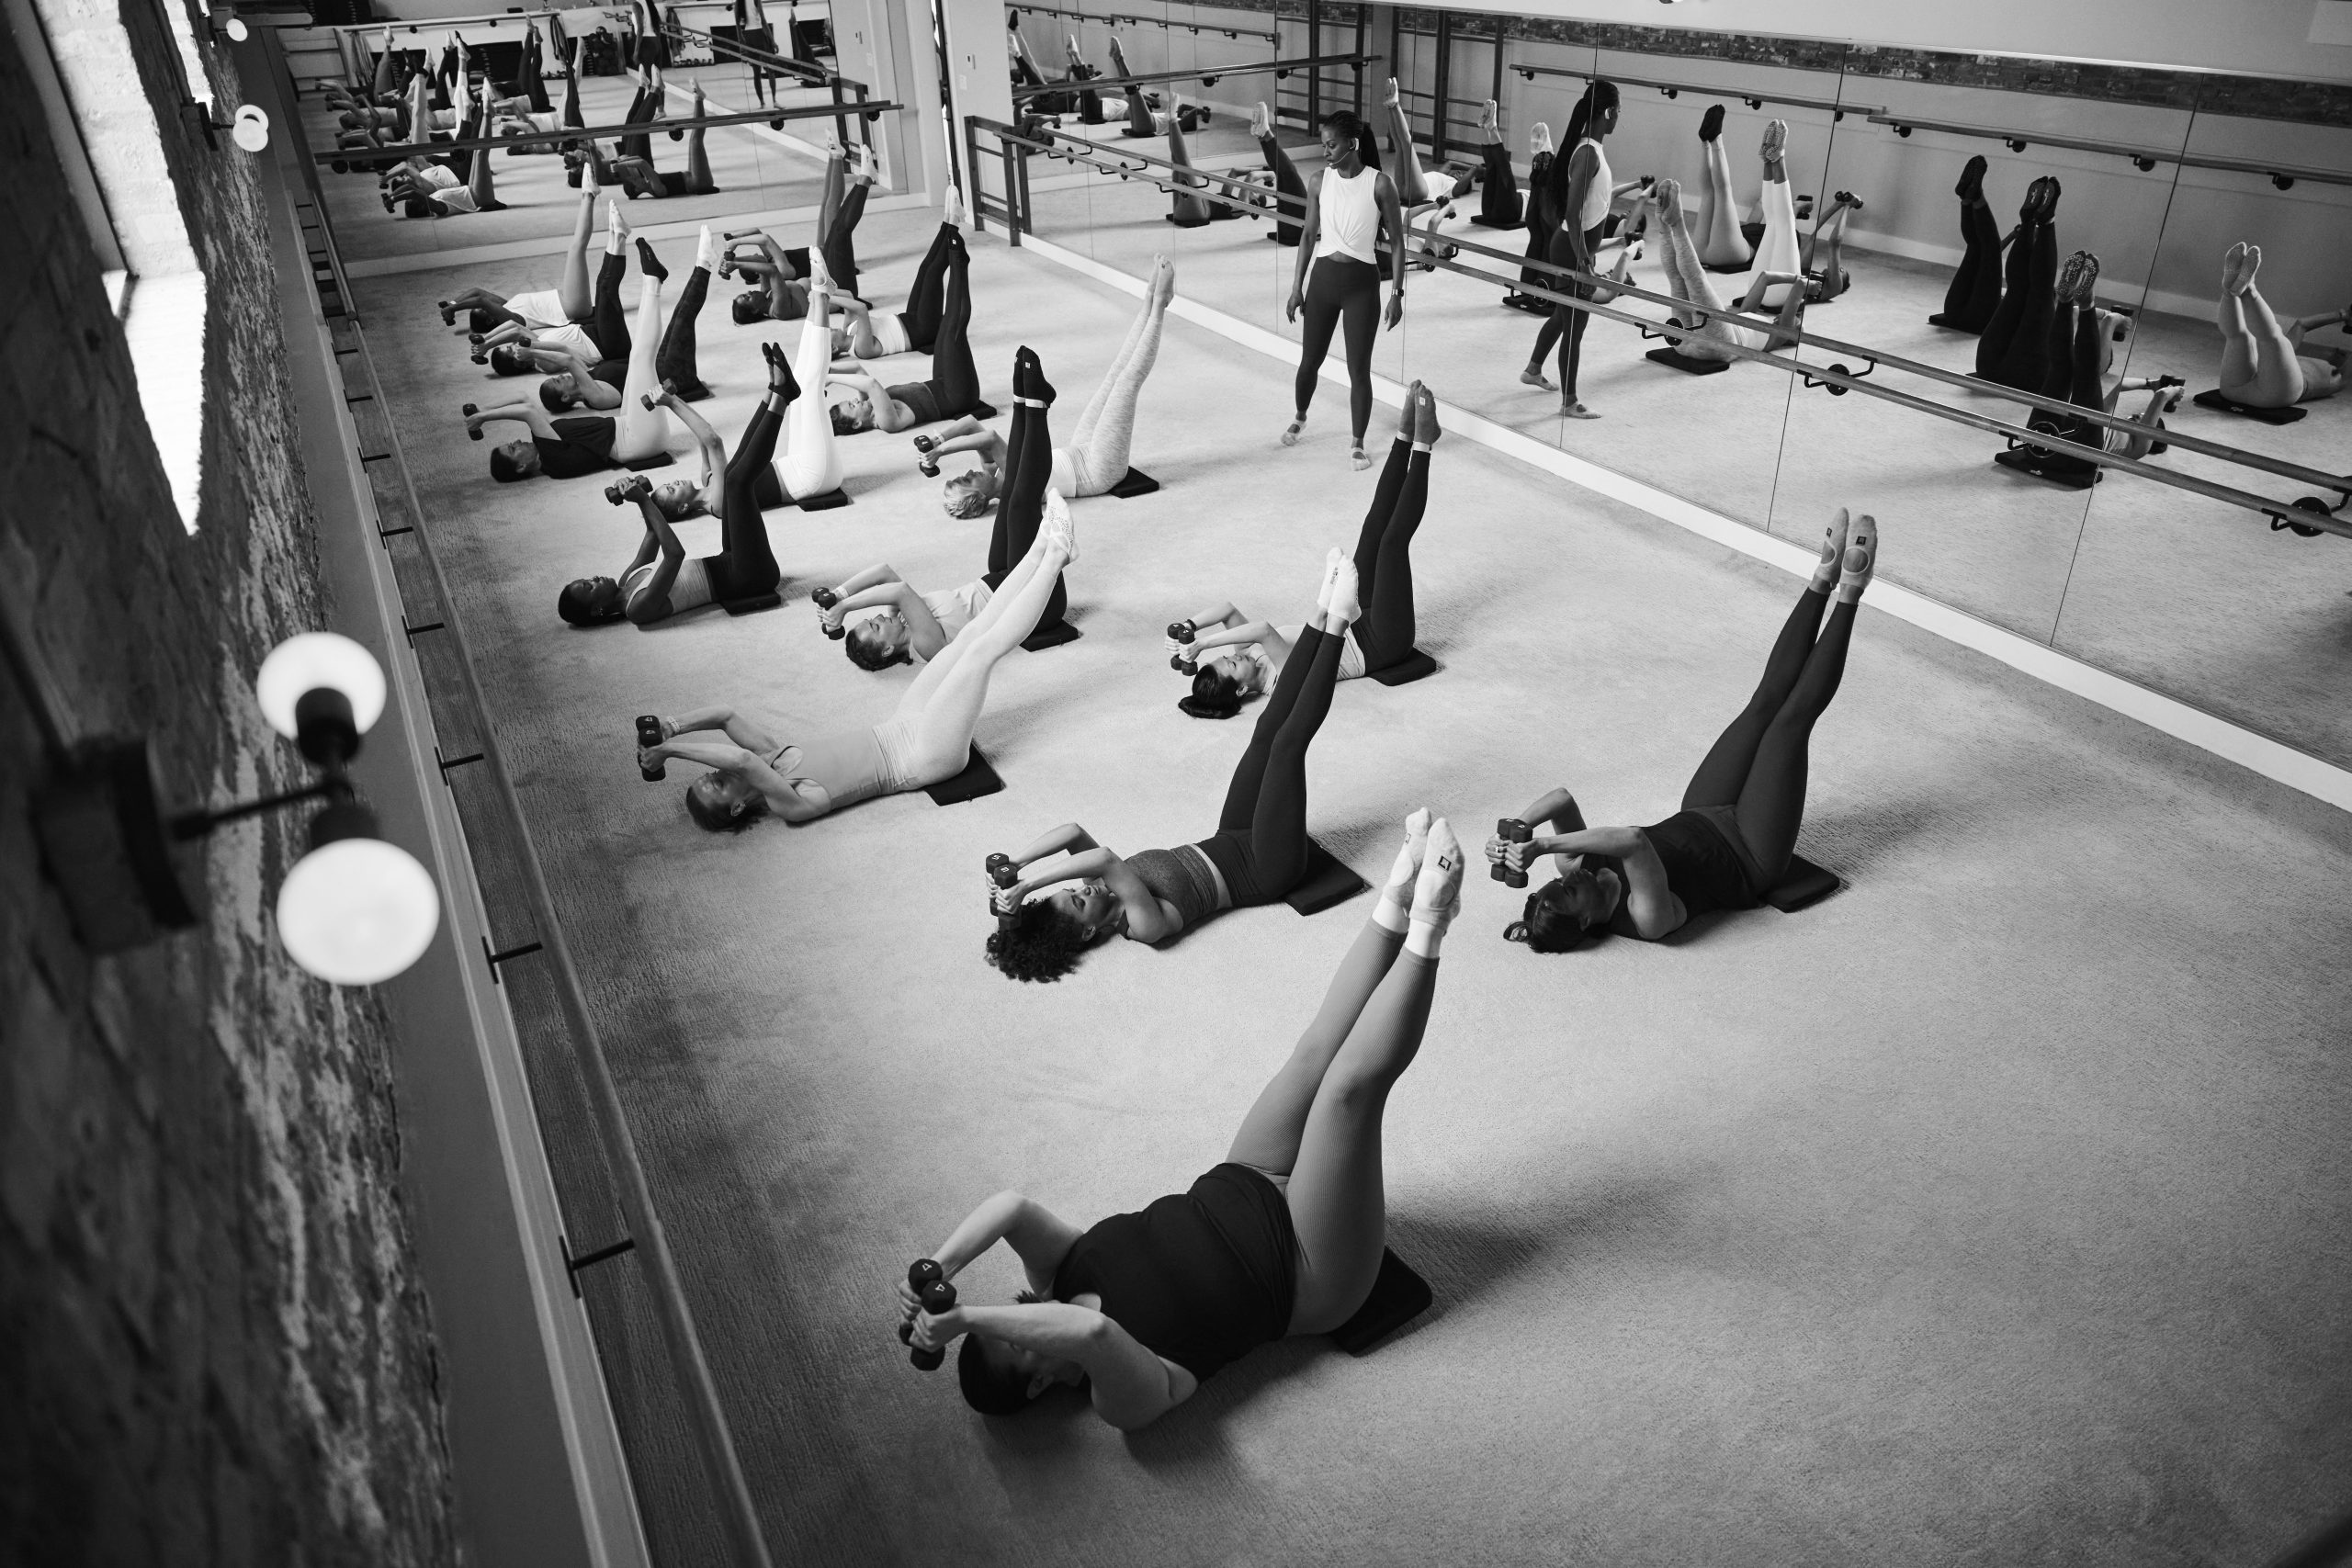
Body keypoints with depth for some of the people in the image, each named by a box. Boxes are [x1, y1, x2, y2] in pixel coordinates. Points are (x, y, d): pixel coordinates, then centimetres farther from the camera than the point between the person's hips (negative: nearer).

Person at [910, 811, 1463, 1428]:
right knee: (1350, 1083, -19)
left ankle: (1398, 901, 4)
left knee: (1319, 1052, -7)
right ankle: (1424, 932, -8)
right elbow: (1094, 1332, -56)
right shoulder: (1124, 1398, -30)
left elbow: (1014, 1205, -30)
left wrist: (932, 1269, -41)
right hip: (1310, 1273, -5)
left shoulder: (1062, 1273, -12)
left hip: (1244, 1191, 6)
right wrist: (961, 1314, -55)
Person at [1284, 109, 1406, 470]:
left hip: (1362, 281, -3)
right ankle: (1299, 418, 40)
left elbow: (1397, 242, -4)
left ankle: (1357, 445, 9)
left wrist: (1397, 293, -8)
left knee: (1359, 368, -3)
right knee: (1310, 359, 13)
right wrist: (1297, 287, 6)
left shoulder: (1379, 183, -9)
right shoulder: (1320, 180, 1)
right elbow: (1308, 235, 9)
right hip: (1323, 277, 3)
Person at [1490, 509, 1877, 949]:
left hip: (1701, 817, 6)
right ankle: (1849, 593, 11)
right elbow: (1633, 839, -62)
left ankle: (1825, 578, 16)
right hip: (1753, 855, -6)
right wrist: (1539, 845, -65)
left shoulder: (1576, 872, -22)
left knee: (1766, 701, 3)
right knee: (1793, 715, -6)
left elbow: (1561, 798, -28)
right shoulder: (1646, 919, -43)